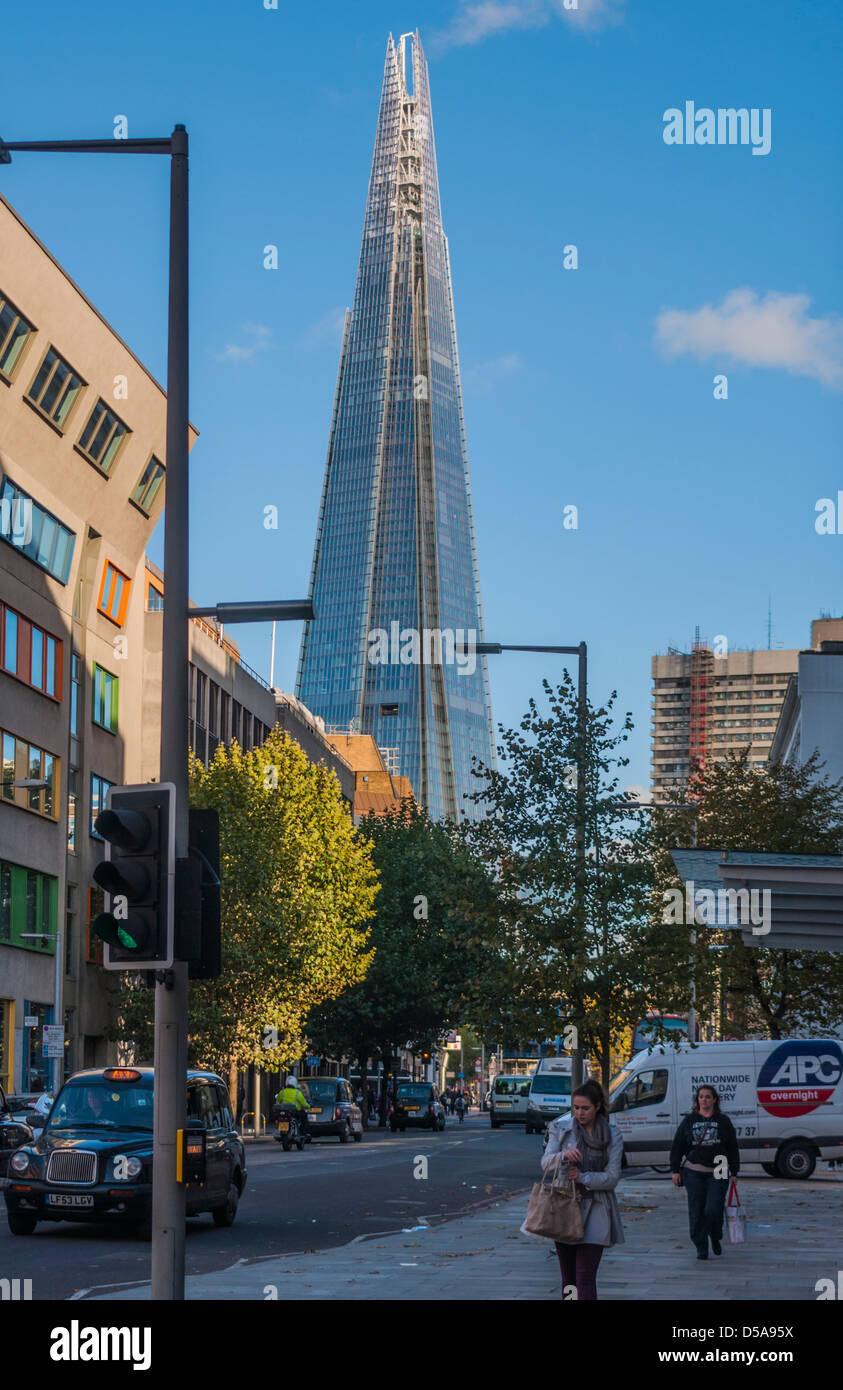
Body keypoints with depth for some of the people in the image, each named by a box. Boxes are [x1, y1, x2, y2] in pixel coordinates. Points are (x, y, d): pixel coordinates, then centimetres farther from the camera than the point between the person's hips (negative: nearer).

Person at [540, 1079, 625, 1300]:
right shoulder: (561, 1128, 4)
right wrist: (564, 1155, -26)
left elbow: (612, 1178, -3)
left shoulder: (612, 1136, 1)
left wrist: (583, 1177, -17)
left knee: (585, 1277, -12)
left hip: (594, 1211, -2)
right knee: (568, 1276, 8)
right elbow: (545, 1162, -6)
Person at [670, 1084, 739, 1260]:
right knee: (696, 1211, -1)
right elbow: (677, 1147, 8)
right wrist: (675, 1170, 2)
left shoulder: (724, 1121, 6)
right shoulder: (688, 1121, 7)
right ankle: (701, 1247, 9)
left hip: (717, 1173, -1)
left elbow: (733, 1148, 9)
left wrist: (734, 1172, 5)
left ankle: (715, 1238, 19)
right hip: (693, 1172, 1)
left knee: (713, 1210, -9)